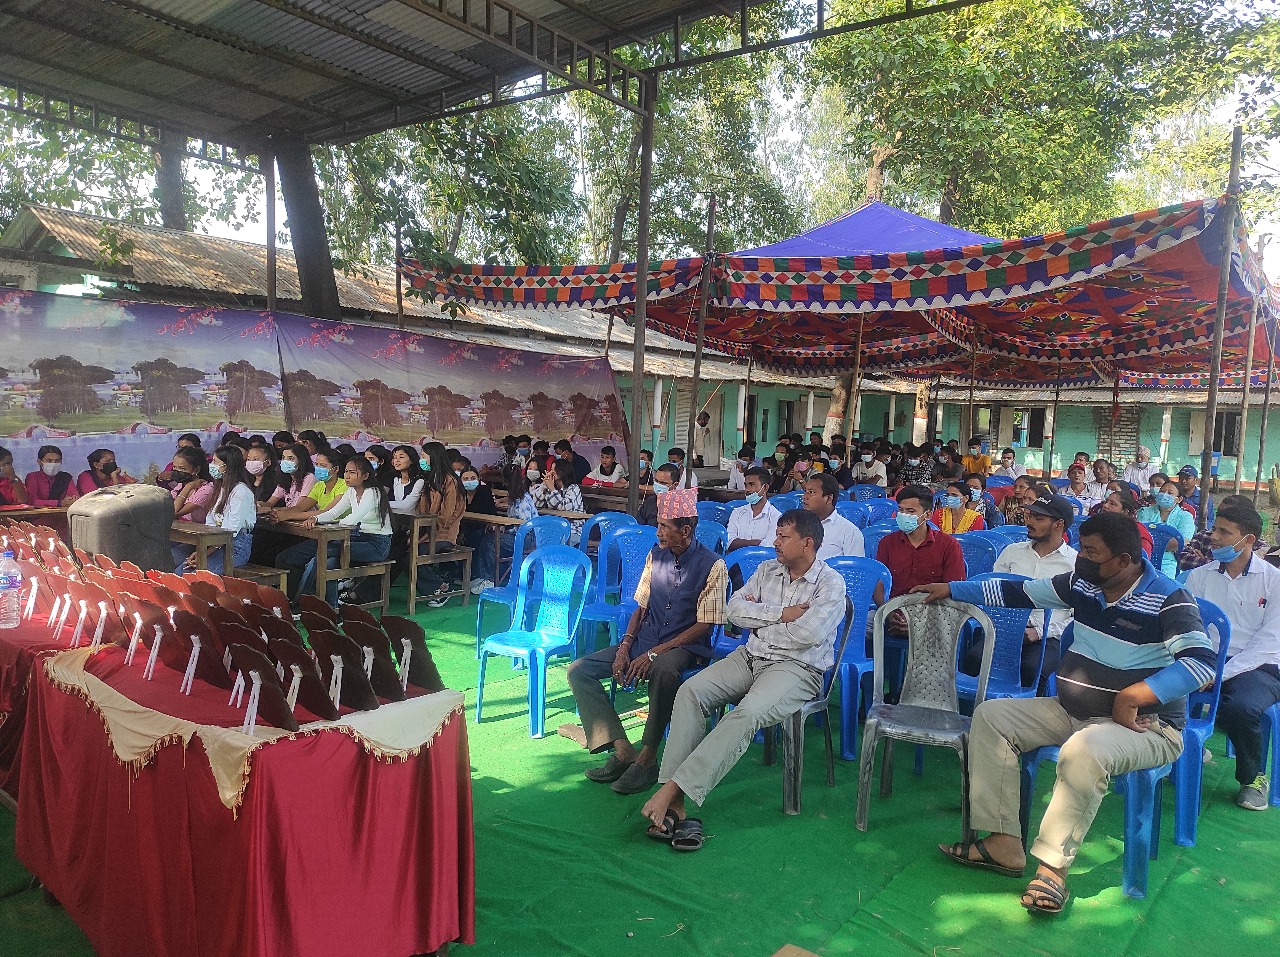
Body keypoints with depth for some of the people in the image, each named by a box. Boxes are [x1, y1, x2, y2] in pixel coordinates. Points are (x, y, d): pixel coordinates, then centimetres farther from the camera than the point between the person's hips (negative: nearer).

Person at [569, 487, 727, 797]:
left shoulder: (711, 565, -11)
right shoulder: (656, 555, 7)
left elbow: (705, 624, -13)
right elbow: (641, 607, 12)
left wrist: (655, 653, -20)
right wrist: (625, 647, -5)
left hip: (685, 646, -6)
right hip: (645, 641, 7)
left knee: (664, 670, -43)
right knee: (579, 670, -9)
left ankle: (647, 758, -24)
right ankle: (623, 751, -14)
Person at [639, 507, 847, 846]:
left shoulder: (831, 583, -5)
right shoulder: (767, 570, 13)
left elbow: (808, 634, -19)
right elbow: (735, 609, 3)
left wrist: (759, 618, -5)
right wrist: (781, 614, -9)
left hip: (798, 667, -5)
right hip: (751, 656, 6)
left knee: (748, 713, -35)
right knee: (690, 691, -20)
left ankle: (673, 789, -34)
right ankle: (674, 805, -25)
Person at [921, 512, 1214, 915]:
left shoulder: (1169, 600, -17)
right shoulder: (1082, 584, 2)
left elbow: (1201, 662, -29)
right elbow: (1019, 592, 11)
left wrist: (1130, 698, -33)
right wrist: (952, 589, 13)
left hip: (1144, 726, -8)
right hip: (1071, 712, 8)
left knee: (1083, 750, -39)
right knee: (990, 716, -3)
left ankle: (1052, 867, -23)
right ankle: (1003, 845, -6)